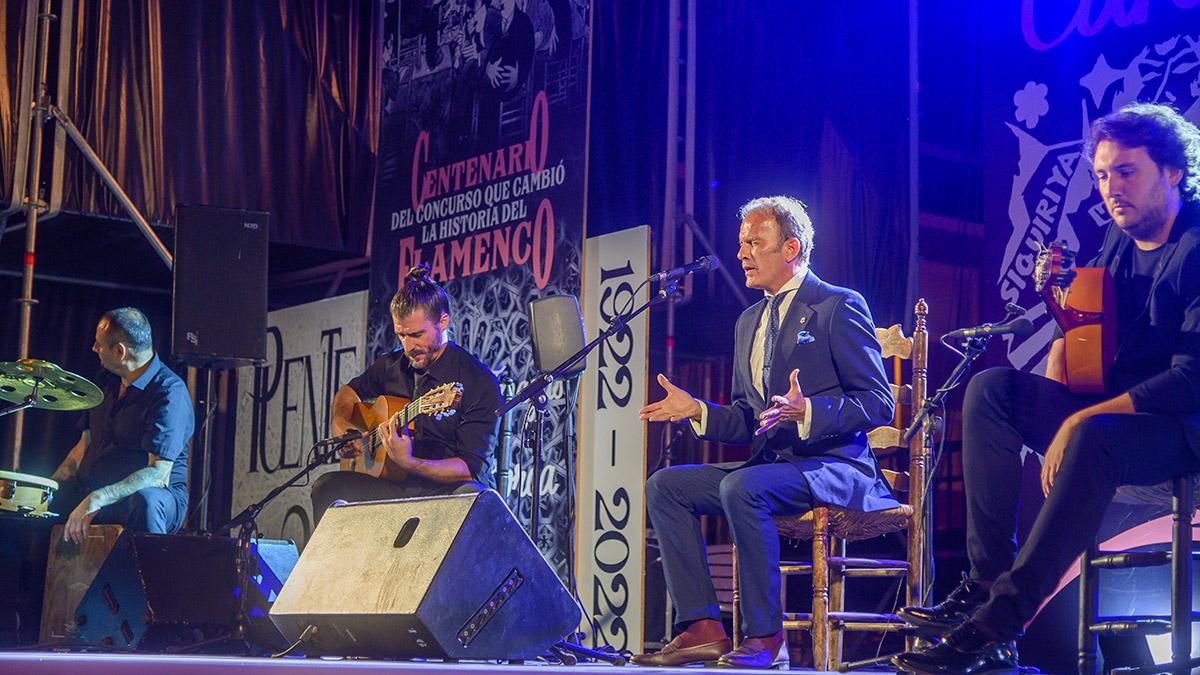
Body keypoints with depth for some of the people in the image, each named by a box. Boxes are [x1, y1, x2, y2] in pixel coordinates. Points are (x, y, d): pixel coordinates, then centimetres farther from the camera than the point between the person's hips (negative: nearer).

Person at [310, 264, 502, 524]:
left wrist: (408, 463, -28)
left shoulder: (479, 382, -10)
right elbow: (349, 392, 32)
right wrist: (342, 426, 9)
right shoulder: (391, 367, 9)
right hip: (402, 487, 5)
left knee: (471, 495, -40)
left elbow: (472, 468, -15)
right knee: (327, 487, -19)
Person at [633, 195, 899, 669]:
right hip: (768, 464, 8)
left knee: (741, 487, -35)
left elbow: (879, 403, -10)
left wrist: (807, 412, -25)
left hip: (834, 466, -8)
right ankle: (702, 628, -15)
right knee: (664, 486, -7)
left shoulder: (839, 307, -4)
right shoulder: (749, 321, 19)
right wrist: (697, 410, 3)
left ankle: (763, 635, -24)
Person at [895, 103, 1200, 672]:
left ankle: (997, 624, -39)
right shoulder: (1120, 243, 10)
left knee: (1093, 438, -38)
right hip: (1108, 411, 9)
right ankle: (985, 581, -17)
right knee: (990, 389, -9)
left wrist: (1080, 419, -26)